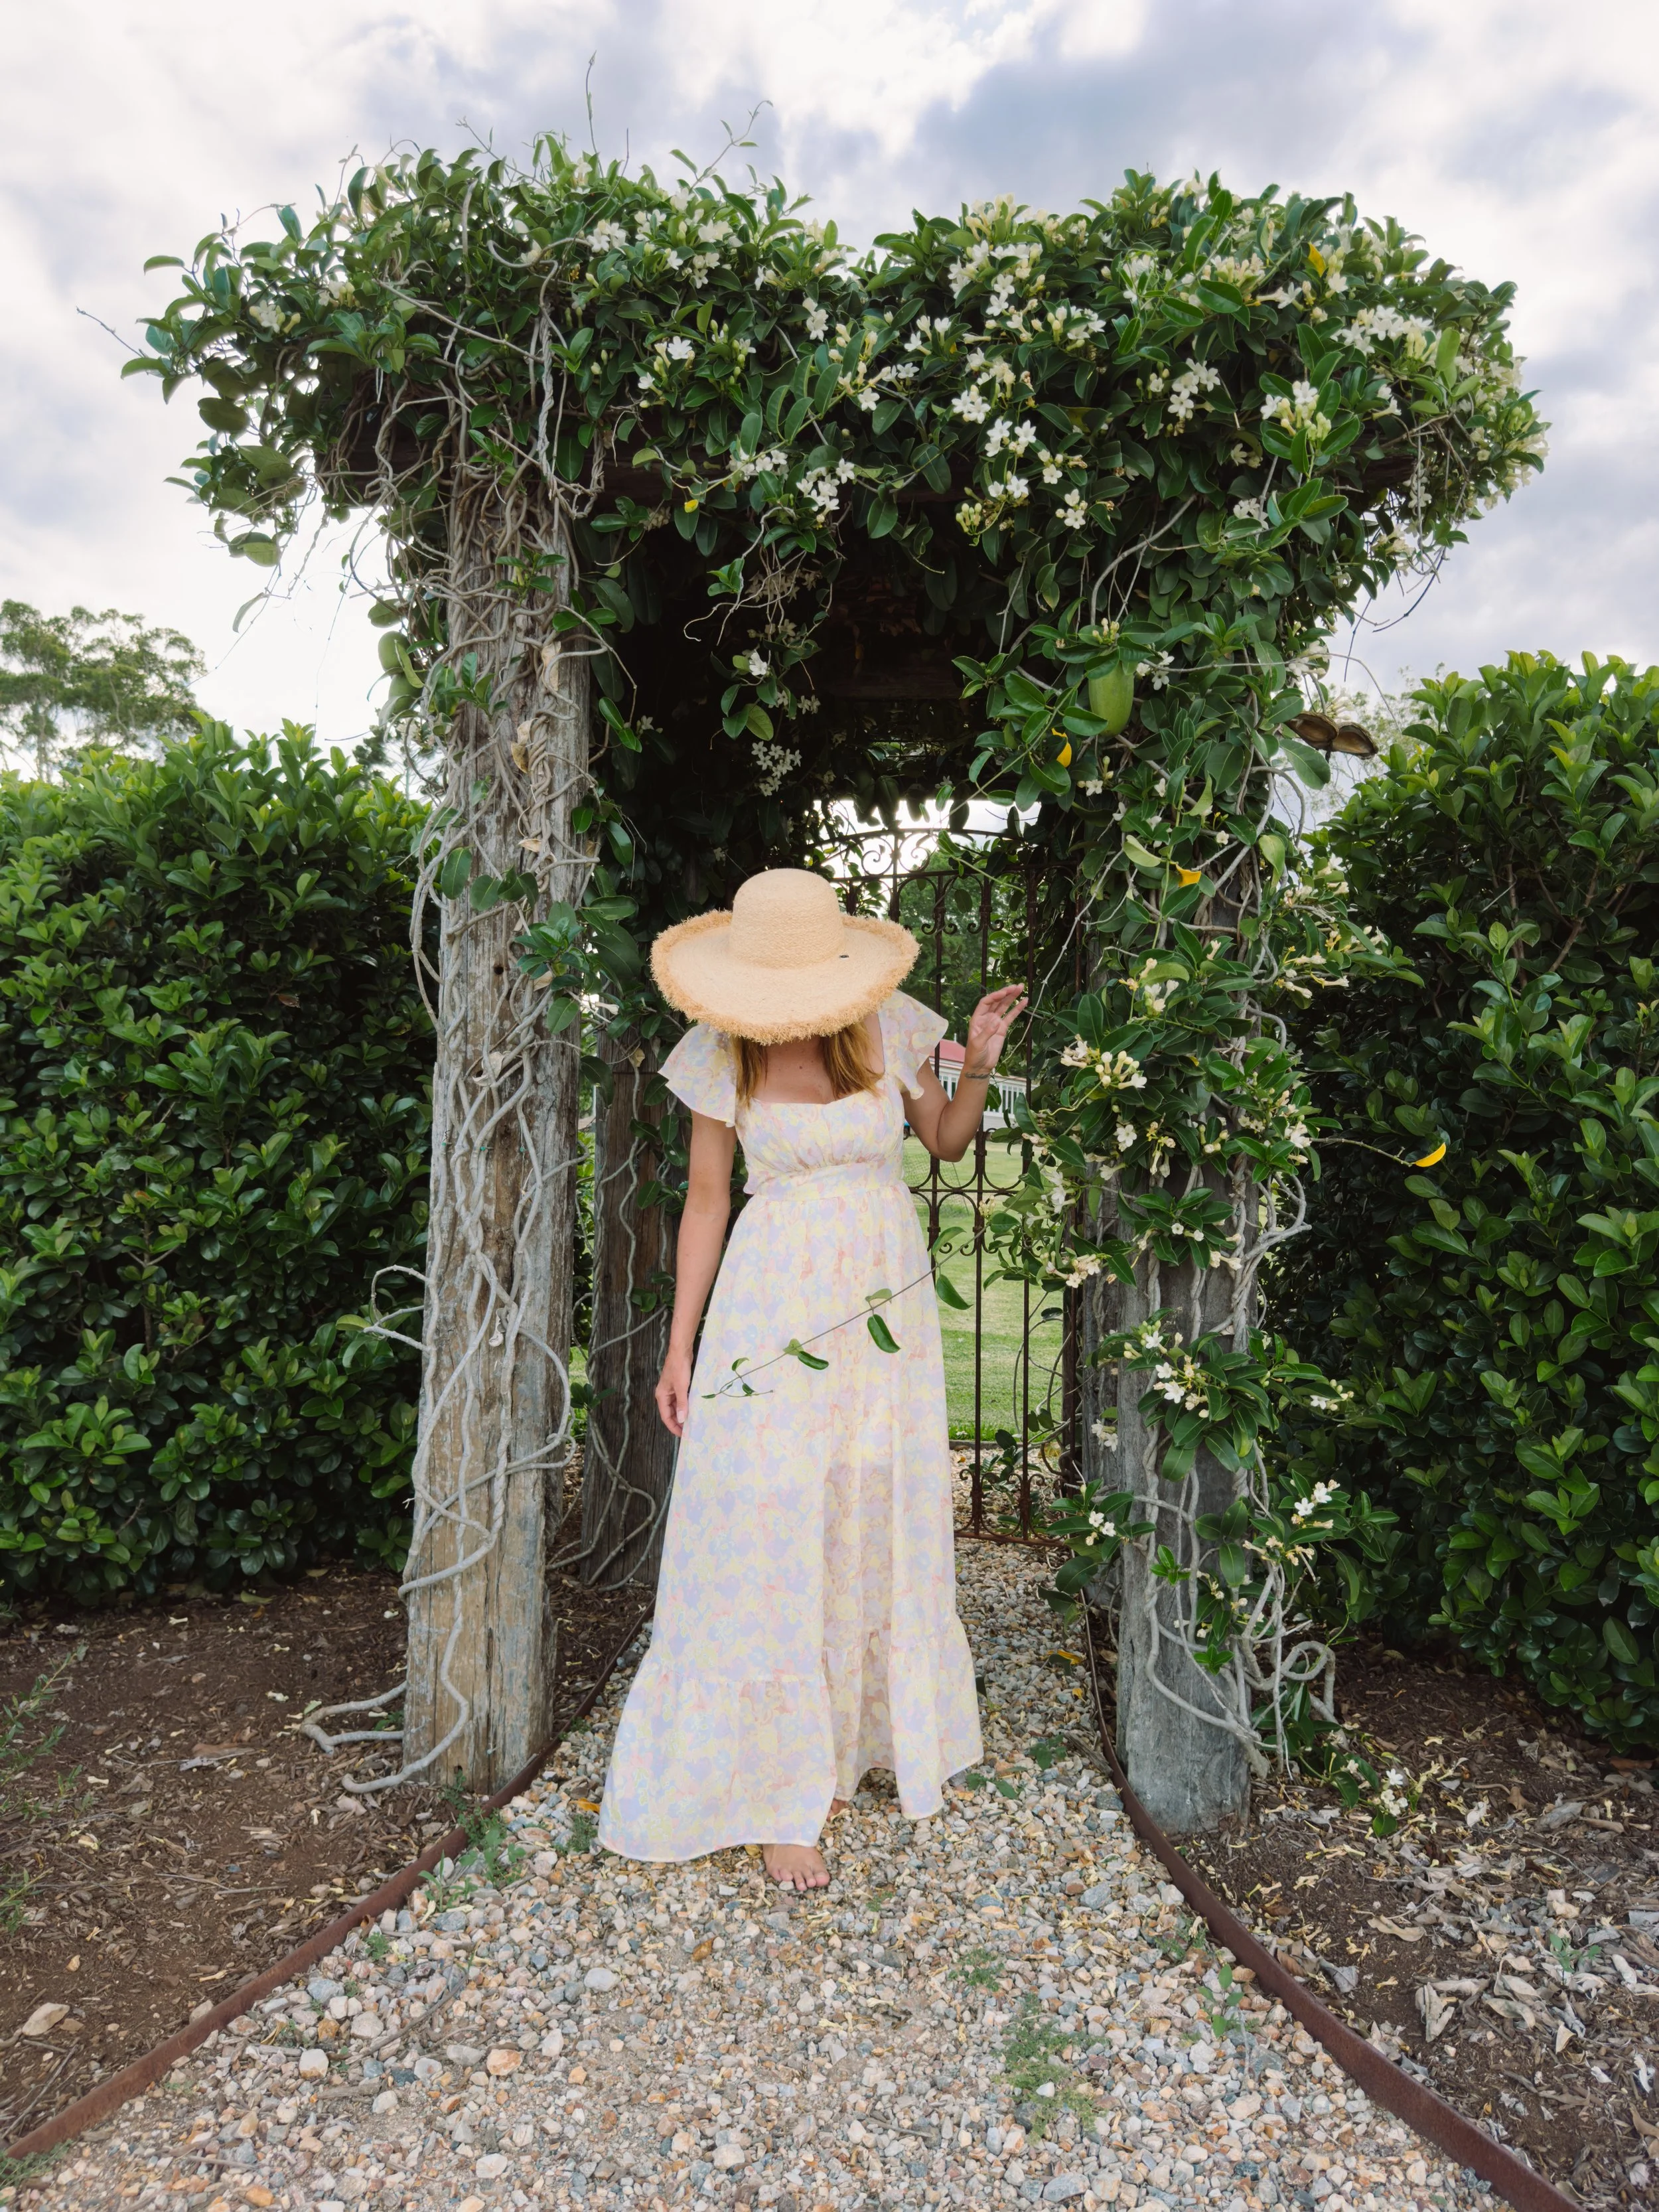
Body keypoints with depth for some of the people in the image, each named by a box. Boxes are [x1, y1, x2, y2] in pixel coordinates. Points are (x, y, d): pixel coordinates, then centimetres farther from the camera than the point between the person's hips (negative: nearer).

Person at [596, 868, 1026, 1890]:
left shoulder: (892, 1029, -5)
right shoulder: (721, 1059, -6)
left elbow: (948, 1142, 9)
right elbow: (707, 1203, 0)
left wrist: (978, 1068, -11)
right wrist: (681, 1347, 0)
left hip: (889, 1300, 2)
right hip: (775, 1306, -2)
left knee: (881, 1519, 12)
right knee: (768, 1533, -2)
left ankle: (863, 1734, 36)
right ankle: (778, 1788, 15)